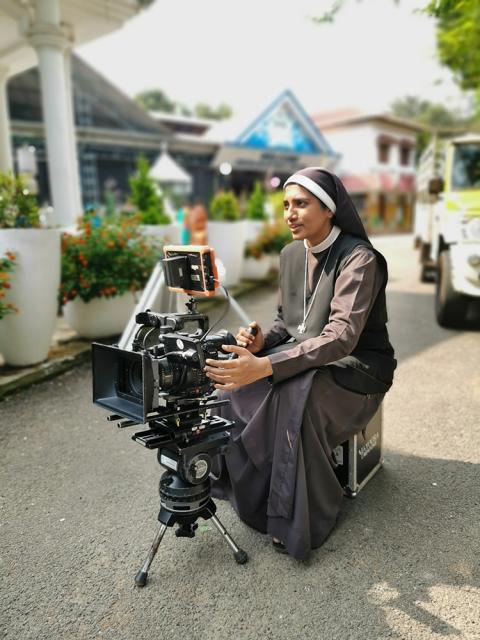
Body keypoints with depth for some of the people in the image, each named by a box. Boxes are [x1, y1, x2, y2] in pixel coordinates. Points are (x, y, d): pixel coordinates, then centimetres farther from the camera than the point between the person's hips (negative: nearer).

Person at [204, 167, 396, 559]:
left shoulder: (359, 259, -19)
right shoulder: (291, 254, 4)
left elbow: (341, 337, -32)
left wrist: (263, 368, -42)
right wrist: (263, 340, -12)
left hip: (356, 366, -6)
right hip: (305, 358, 7)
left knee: (296, 397, -36)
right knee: (236, 384, -17)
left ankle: (304, 518, -13)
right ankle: (253, 494, 1)